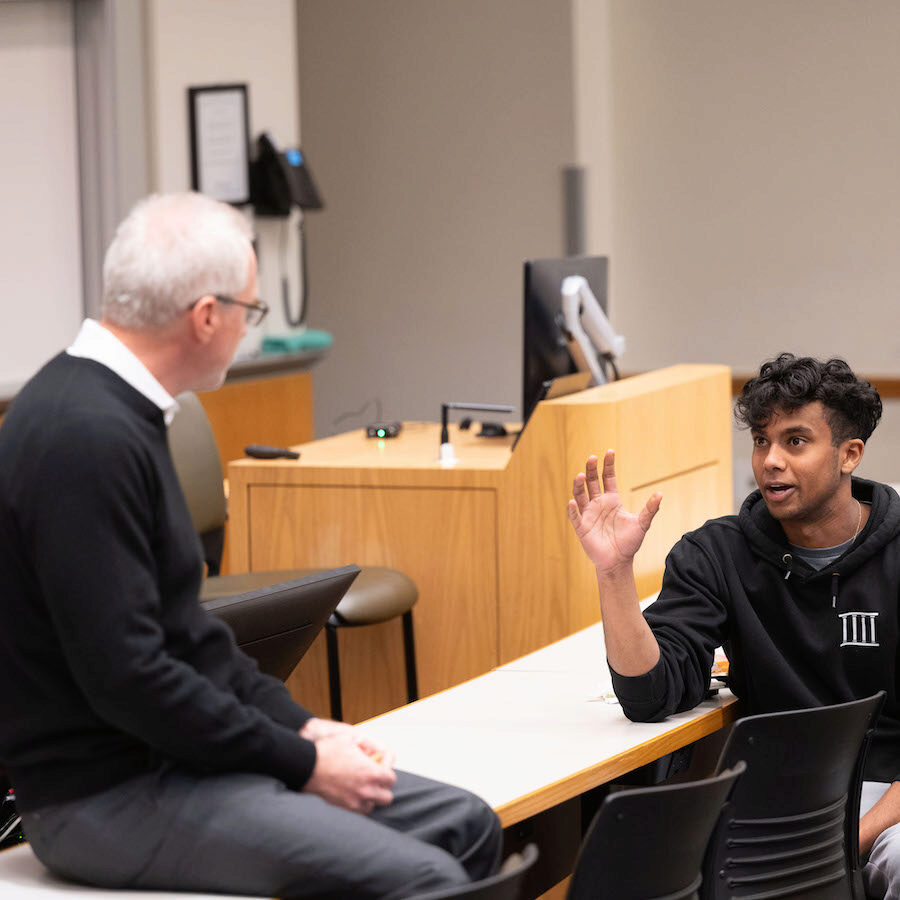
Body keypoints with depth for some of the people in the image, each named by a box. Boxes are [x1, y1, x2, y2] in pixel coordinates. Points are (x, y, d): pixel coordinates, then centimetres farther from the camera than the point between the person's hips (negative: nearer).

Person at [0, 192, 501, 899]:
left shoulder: (118, 414, 12)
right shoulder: (88, 440, -22)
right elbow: (125, 673, -25)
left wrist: (299, 724, 8)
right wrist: (301, 763, -15)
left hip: (168, 754, 10)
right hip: (107, 796, -10)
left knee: (466, 827, 4)